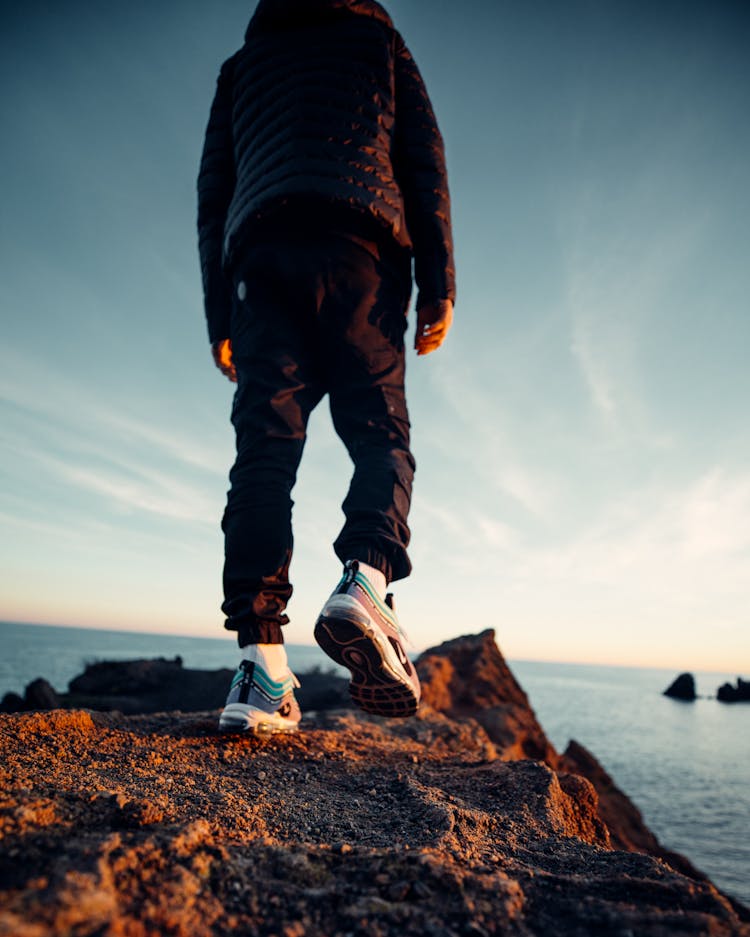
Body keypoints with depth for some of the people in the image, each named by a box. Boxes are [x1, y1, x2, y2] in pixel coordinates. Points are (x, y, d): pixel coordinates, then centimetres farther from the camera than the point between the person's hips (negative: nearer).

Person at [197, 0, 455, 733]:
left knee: (264, 449, -10)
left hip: (261, 253, 2)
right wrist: (438, 284, 2)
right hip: (361, 247, -1)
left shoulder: (240, 66, 33)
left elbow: (213, 192, 21)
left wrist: (219, 318, 15)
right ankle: (364, 578, -31)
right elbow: (423, 159, 10)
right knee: (379, 433, -3)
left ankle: (261, 665, -19)